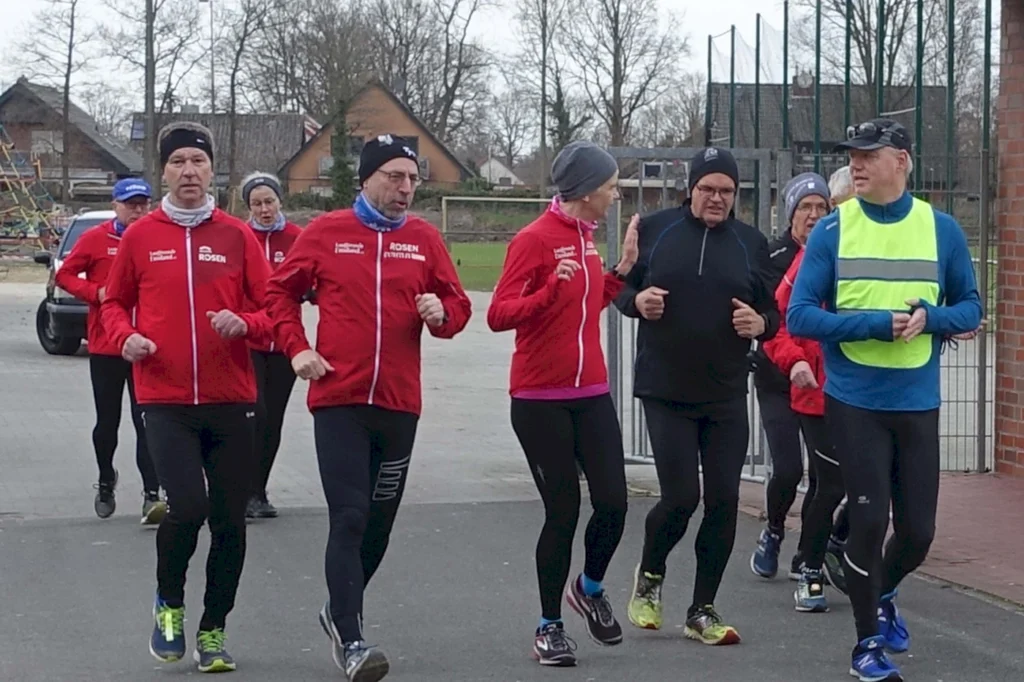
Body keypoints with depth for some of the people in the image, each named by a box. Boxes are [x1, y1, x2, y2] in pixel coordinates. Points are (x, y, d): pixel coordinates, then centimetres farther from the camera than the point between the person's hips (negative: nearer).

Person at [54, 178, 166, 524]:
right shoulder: (95, 239, -1)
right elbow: (64, 275, 2)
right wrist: (96, 293, -13)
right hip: (105, 346, 0)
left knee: (146, 422, -7)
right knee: (108, 421, 12)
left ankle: (152, 495, -10)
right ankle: (106, 482, 35)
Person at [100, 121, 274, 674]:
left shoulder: (237, 236, 4)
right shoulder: (140, 236, 4)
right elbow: (115, 303, 15)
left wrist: (245, 324, -16)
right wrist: (126, 337, -5)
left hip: (230, 399, 2)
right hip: (165, 400, -2)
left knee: (229, 520, 4)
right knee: (187, 504, -19)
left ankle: (213, 632, 22)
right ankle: (169, 602, 9)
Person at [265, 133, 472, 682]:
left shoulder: (425, 239, 6)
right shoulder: (326, 233, 1)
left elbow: (458, 303, 10)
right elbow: (281, 291, 9)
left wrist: (442, 313, -12)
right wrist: (296, 347, -3)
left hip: (399, 403, 4)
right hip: (339, 400, -3)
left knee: (380, 519, 13)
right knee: (350, 517, -11)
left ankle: (340, 610, 35)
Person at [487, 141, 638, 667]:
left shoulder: (585, 237, 10)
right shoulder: (534, 240, -13)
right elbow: (498, 315, -18)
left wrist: (622, 269, 11)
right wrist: (552, 287, -32)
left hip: (592, 395, 6)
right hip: (541, 401, -6)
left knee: (613, 502, 0)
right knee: (563, 511, -3)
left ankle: (590, 588, 27)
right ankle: (549, 627, 12)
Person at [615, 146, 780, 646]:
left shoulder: (751, 243, 6)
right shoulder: (655, 230, 1)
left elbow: (773, 313, 12)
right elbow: (620, 289, 10)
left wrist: (760, 323, -11)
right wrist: (638, 300, -12)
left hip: (726, 397, 3)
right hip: (665, 392, -2)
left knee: (723, 502, 0)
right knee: (680, 497, -9)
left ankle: (702, 612, 13)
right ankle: (649, 576, 22)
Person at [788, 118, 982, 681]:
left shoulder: (941, 229, -1)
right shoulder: (832, 231, -5)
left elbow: (970, 308, 7)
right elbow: (800, 316, -8)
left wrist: (931, 318, -15)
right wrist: (878, 323, -20)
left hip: (918, 403, 2)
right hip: (855, 402, -2)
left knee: (918, 531, 8)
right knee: (869, 521, -4)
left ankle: (881, 596, 41)